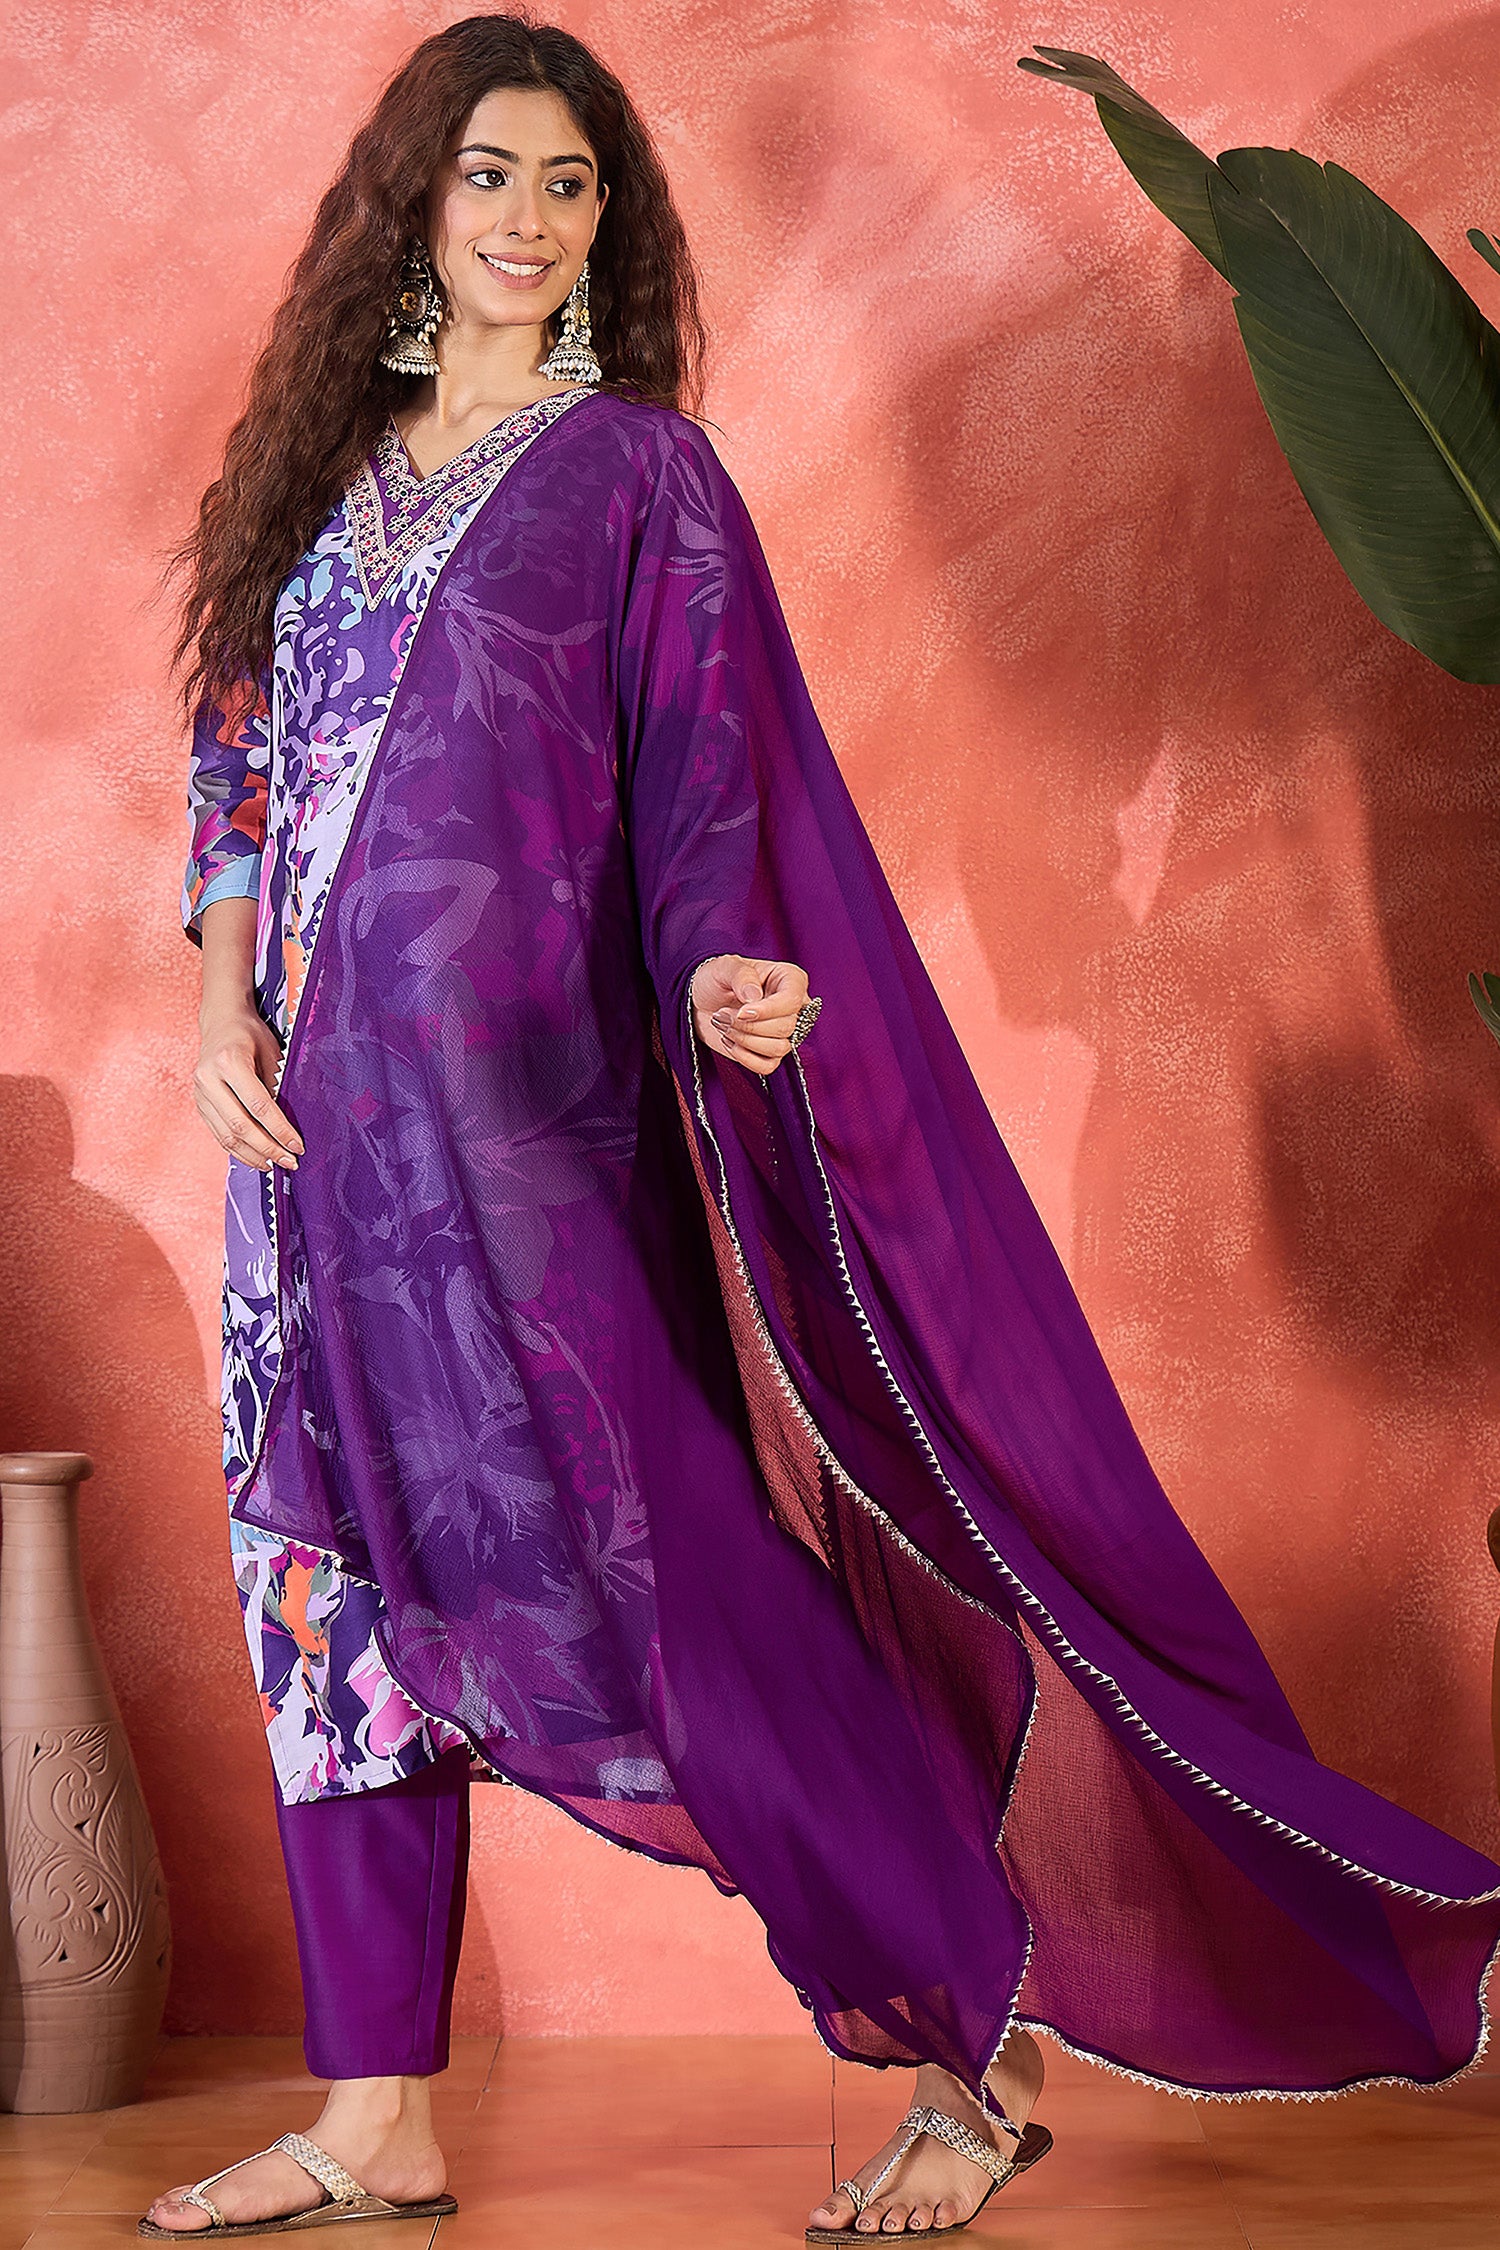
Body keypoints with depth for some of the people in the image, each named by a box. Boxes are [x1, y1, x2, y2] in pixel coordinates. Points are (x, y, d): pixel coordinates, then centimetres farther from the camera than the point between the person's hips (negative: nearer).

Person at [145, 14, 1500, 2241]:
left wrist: (721, 980, -25)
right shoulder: (329, 467, 16)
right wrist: (225, 1000, 1)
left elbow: (705, 796, -5)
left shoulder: (639, 473, 1)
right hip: (322, 1114, 6)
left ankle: (979, 2045, 1)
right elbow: (242, 755, 16)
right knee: (341, 1574, 6)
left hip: (520, 1100, -6)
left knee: (659, 1573, -9)